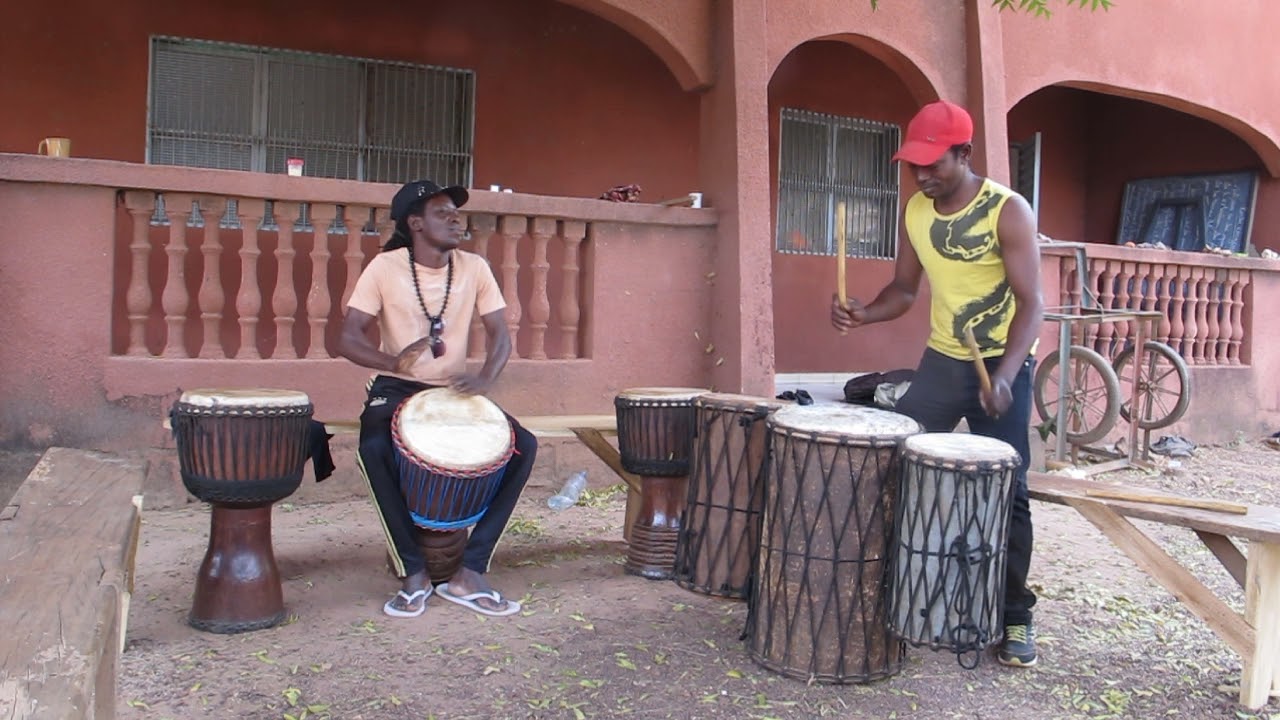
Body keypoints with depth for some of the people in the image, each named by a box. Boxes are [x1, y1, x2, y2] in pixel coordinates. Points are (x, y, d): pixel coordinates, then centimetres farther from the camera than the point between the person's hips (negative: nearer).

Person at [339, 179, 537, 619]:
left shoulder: (474, 268, 0)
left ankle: (470, 573, -13)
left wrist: (485, 378, -23)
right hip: (396, 390, -3)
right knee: (374, 449, -35)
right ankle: (413, 574, -16)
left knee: (523, 446, -18)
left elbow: (499, 335, -1)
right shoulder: (385, 268, -8)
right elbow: (348, 340, -11)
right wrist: (394, 362, -33)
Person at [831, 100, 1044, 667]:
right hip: (941, 360, 5)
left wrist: (1004, 375, -33)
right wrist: (863, 314, -13)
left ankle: (1015, 618, 11)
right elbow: (904, 289, 8)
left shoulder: (1008, 211, -16)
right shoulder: (915, 211, 0)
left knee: (1005, 492, -3)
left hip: (1004, 365, -5)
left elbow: (1031, 304, -19)